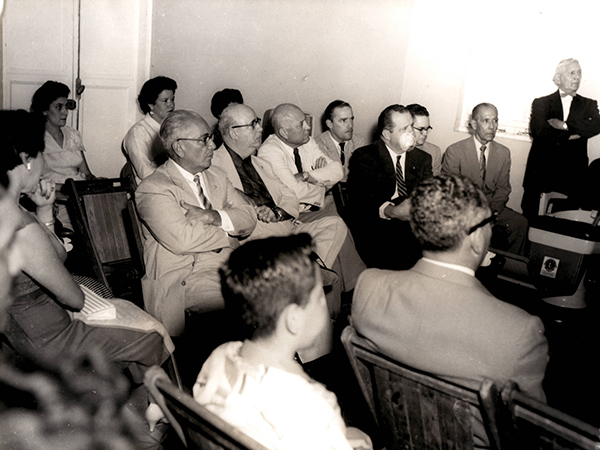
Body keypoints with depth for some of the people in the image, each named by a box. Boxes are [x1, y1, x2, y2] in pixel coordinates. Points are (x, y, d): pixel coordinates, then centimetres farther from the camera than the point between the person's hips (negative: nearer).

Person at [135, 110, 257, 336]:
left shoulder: (216, 176, 18)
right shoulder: (153, 188, -7)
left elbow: (249, 217, 10)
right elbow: (182, 240, -22)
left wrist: (214, 216, -11)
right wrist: (227, 235, -6)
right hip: (187, 279, -7)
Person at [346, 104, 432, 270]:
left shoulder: (422, 159, 18)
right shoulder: (364, 157, 3)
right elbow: (359, 202, -10)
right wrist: (391, 211, -27)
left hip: (413, 226, 5)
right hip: (375, 228, -4)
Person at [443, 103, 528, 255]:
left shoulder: (504, 153, 7)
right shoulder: (454, 151, -7)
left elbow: (503, 189, 9)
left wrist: (492, 211, -12)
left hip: (492, 207, 4)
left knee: (520, 223, -19)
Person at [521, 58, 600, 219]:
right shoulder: (541, 103, 9)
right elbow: (539, 132, -9)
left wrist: (565, 125, -12)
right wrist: (570, 135, -8)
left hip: (573, 175, 1)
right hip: (541, 173, -1)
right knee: (530, 216, 1)